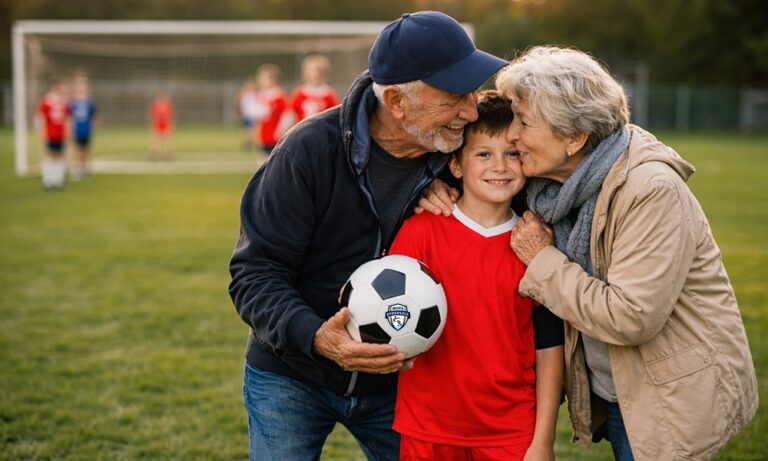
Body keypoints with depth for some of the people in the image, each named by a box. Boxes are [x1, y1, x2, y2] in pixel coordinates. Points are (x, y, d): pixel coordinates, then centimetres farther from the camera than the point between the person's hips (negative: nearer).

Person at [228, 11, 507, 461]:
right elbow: (254, 273, -19)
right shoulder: (312, 149, -20)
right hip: (291, 379, -3)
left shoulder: (457, 153, -11)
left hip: (395, 381, 3)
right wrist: (314, 336, -36)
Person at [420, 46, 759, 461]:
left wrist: (543, 261, -20)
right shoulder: (553, 182, -3)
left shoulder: (652, 190, -25)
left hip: (676, 399, -7)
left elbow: (630, 318, -30)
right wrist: (445, 190, -6)